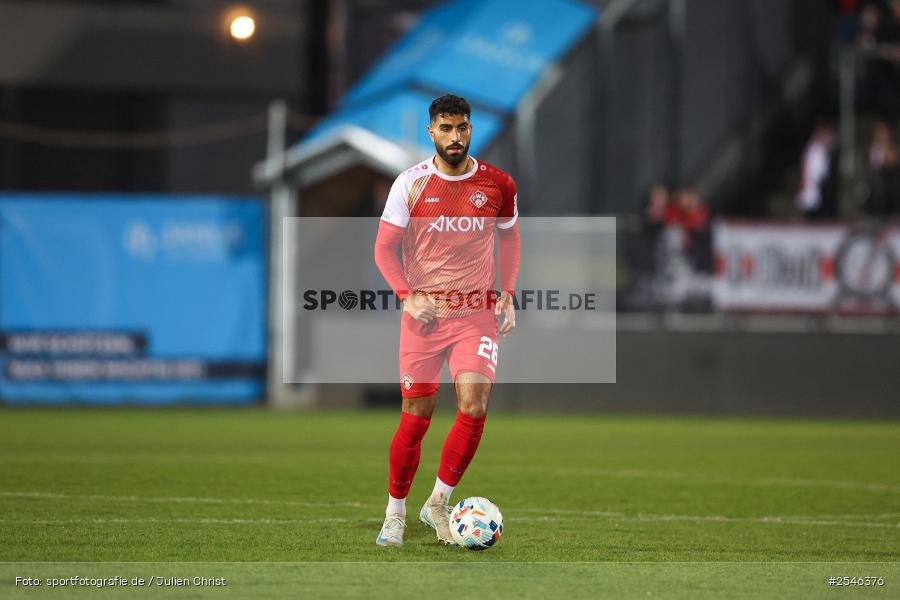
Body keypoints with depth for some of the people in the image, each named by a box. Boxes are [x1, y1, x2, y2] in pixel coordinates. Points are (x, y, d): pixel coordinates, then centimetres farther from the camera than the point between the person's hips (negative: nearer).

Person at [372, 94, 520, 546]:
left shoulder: (497, 184, 1)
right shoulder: (410, 183, -4)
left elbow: (508, 237, 18)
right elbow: (384, 247, 0)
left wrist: (508, 294, 6)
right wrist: (408, 296, -13)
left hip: (477, 313, 1)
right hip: (424, 314, -1)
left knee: (474, 407, -15)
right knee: (415, 417, 0)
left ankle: (438, 504, 2)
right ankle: (395, 513, 17)